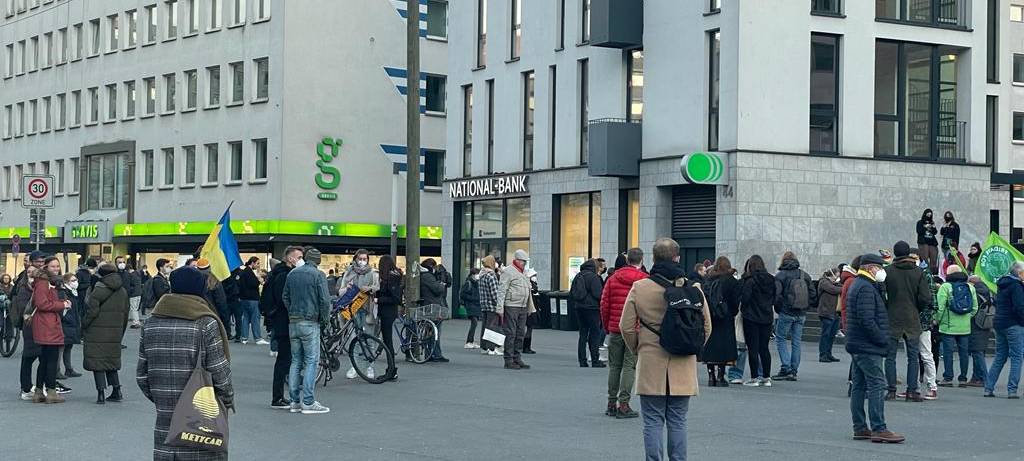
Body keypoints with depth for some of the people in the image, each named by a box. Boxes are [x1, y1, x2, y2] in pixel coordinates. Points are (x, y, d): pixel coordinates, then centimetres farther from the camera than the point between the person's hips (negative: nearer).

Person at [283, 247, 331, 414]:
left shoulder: (292, 274, 9)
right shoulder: (318, 275, -9)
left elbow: (285, 297, 13)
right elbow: (325, 300, -12)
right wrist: (325, 319, 2)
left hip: (293, 323, 6)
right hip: (310, 323, -6)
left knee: (295, 361, 11)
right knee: (311, 361, -3)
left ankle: (294, 401, 10)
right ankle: (308, 402, -7)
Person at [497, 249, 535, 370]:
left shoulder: (524, 272, 18)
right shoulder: (508, 272, -7)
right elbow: (501, 291, -11)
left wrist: (531, 308, 23)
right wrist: (500, 308, -17)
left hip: (523, 308, 8)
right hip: (511, 307, -8)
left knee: (521, 334, 10)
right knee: (510, 334, -5)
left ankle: (517, 359, 16)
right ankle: (508, 361, -2)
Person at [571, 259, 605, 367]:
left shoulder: (578, 276, 11)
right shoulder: (594, 277, -12)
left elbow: (571, 293, 14)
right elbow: (598, 294, -17)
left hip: (579, 308, 7)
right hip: (592, 308, -7)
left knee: (583, 334, 11)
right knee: (595, 334, 0)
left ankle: (582, 361, 10)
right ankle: (595, 361, 0)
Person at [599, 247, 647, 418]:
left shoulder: (613, 278, 4)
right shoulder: (646, 280, -6)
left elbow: (604, 304, 5)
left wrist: (606, 326, 16)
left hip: (615, 329, 3)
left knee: (614, 366, 12)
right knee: (629, 366, 0)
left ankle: (611, 404, 16)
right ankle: (623, 404, -4)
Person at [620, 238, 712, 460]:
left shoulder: (639, 288, -5)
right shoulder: (693, 289, -3)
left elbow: (626, 327, -2)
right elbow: (706, 328, 4)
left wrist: (637, 349, 15)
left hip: (650, 367, -1)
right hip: (683, 367, 1)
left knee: (653, 422, 4)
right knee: (678, 422, 9)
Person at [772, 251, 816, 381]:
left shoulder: (780, 276, -7)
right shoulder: (805, 275, 8)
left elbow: (776, 295, -14)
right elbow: (813, 294, 8)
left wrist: (778, 308, 2)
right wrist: (806, 307, 15)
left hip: (786, 313, -5)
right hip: (801, 314, 5)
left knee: (781, 339, 5)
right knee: (796, 342, 10)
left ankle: (785, 369, -7)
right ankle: (793, 371, 10)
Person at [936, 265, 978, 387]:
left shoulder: (945, 287, -7)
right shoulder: (970, 287, 9)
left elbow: (940, 307, -11)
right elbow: (975, 307, 10)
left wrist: (937, 320, 0)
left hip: (949, 326, -4)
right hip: (965, 327, 4)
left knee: (948, 351, 0)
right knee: (964, 352, 9)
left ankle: (948, 378, -2)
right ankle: (963, 378, 12)